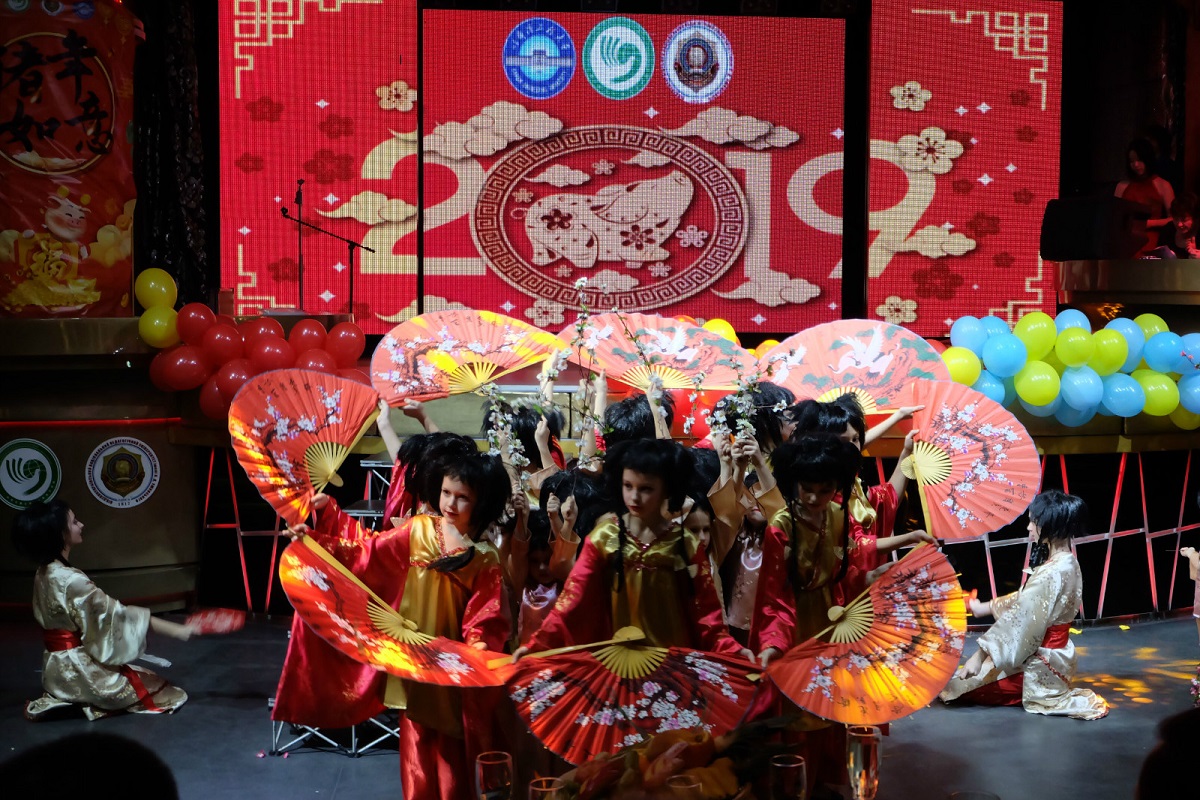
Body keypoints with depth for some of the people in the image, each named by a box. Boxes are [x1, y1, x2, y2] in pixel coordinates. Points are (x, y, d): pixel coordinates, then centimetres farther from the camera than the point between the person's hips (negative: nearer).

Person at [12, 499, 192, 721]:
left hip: (59, 666, 8)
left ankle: (62, 700, 7)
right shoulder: (70, 580, -24)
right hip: (77, 668, -8)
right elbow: (116, 614, -23)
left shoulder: (44, 574, 4)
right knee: (157, 688, 4)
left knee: (138, 676, 20)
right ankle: (81, 703, -4)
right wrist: (180, 631, -20)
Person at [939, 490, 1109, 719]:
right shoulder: (1068, 564, 3)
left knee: (957, 683, 1)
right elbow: (1024, 599, 14)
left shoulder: (1051, 573, -27)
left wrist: (980, 655, -25)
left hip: (1040, 664, -9)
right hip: (1055, 655, 9)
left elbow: (1019, 621, -28)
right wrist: (984, 607, 20)